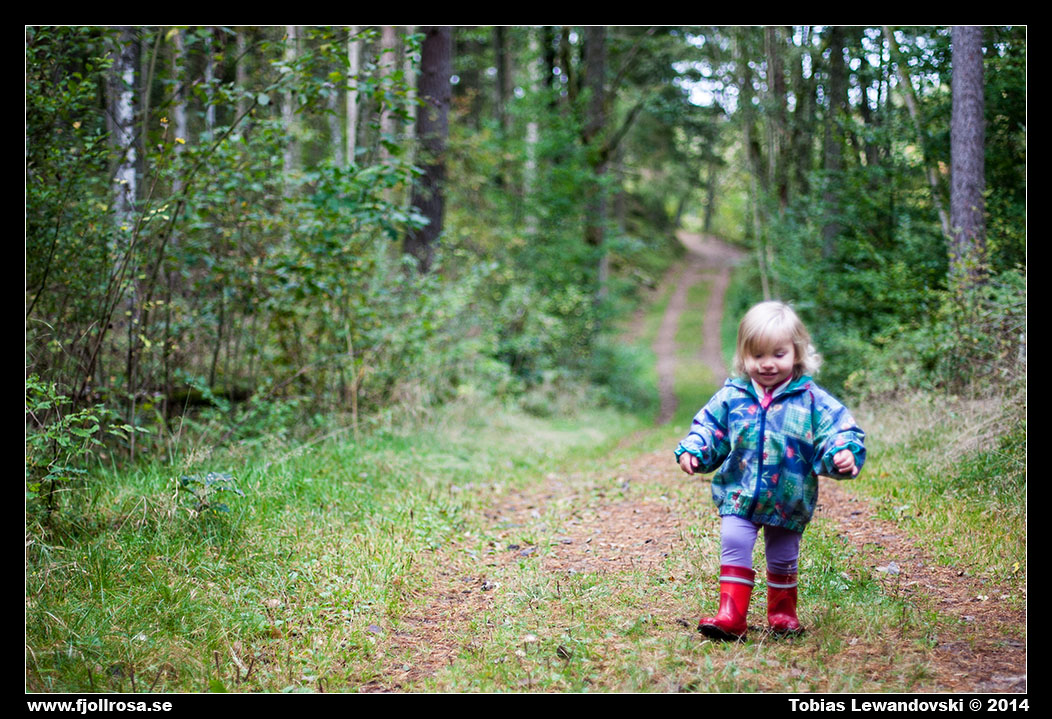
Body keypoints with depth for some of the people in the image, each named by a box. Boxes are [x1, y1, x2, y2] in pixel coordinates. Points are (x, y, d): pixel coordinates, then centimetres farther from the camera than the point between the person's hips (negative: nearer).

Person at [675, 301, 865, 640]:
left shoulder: (812, 400, -6)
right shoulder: (731, 397, -3)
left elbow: (838, 431, -7)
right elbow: (708, 427, 4)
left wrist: (843, 454, -26)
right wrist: (692, 450, -12)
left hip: (789, 498, 0)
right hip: (739, 494, 0)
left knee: (783, 558, 13)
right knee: (734, 545, -14)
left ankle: (782, 612, 34)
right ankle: (731, 615, -8)